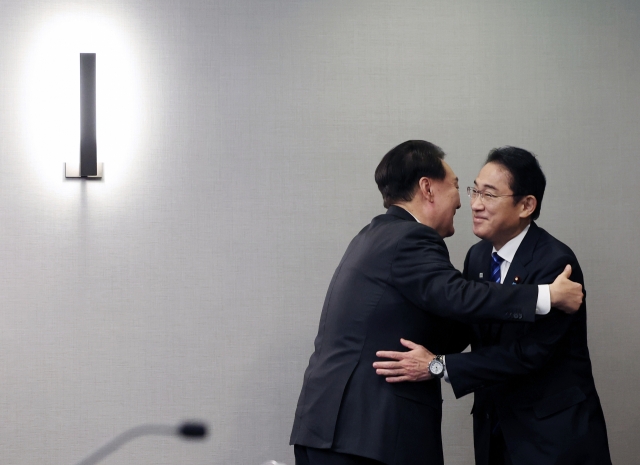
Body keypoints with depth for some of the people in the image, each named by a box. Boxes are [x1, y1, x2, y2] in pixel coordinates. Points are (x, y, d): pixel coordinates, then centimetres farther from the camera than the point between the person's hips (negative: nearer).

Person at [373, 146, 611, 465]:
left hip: (554, 432, -6)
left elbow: (529, 353, -24)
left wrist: (438, 366, -27)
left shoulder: (555, 263, -18)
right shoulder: (478, 256, 6)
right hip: (494, 428, 6)